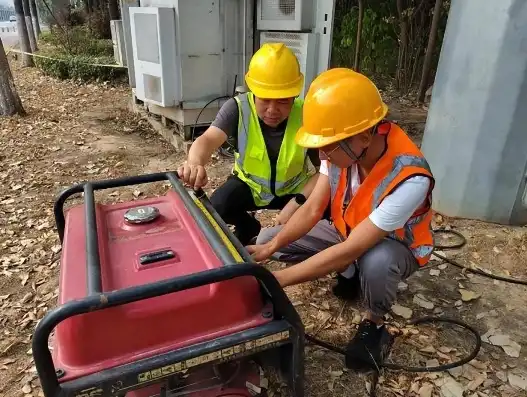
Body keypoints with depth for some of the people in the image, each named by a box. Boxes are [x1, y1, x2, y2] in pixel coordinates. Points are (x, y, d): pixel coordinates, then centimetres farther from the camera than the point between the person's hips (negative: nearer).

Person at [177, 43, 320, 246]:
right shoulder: (237, 108, -25)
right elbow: (208, 139, -40)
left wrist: (297, 202, -34)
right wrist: (195, 163, -65)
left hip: (295, 188, 0)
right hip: (249, 183, 0)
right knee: (215, 209, -25)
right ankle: (247, 228, 11)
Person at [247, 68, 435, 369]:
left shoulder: (409, 179, -40)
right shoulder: (345, 147, -23)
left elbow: (349, 251, -39)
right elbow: (313, 209, -15)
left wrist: (277, 279, -36)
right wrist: (270, 248, -28)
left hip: (396, 246, -5)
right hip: (348, 231, 6)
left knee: (375, 262, -43)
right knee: (267, 239, -5)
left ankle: (375, 324, -7)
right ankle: (351, 274, 10)